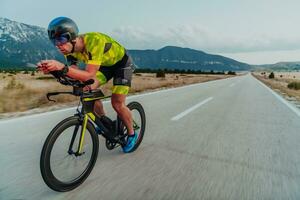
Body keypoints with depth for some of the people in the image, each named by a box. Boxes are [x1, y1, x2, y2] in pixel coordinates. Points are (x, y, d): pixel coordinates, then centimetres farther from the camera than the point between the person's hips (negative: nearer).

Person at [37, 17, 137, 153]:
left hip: (122, 63, -6)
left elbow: (89, 75, -43)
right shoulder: (70, 50, -16)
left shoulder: (94, 40, -38)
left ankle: (132, 134, 11)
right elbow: (75, 75, -19)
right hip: (105, 64, 7)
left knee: (117, 104, -13)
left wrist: (62, 67, -54)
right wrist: (52, 69, -34)